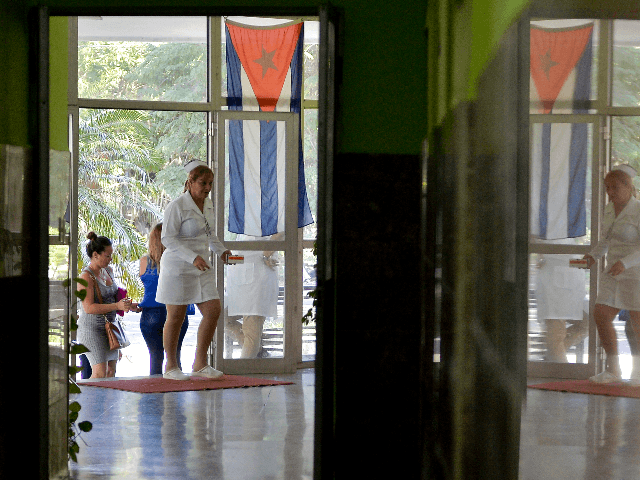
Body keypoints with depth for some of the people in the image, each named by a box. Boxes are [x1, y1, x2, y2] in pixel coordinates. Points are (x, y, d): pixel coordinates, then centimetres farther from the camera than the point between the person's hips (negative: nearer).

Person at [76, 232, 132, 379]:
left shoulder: (108, 271, 10)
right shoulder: (86, 277, -15)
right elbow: (89, 307, -23)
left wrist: (127, 305, 9)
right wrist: (117, 306, -28)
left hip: (109, 327, 8)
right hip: (91, 328, -8)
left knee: (111, 372, 2)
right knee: (100, 373, -16)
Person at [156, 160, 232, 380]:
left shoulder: (208, 203, 9)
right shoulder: (177, 206, -15)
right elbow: (168, 238, -18)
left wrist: (221, 250, 11)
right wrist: (193, 257, -26)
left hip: (201, 267, 7)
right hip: (178, 268, -7)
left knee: (213, 311, 0)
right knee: (176, 317, 0)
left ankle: (200, 364, 10)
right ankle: (171, 366, 14)